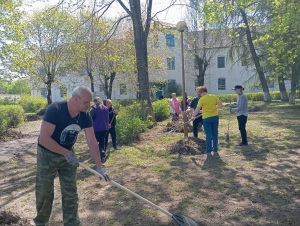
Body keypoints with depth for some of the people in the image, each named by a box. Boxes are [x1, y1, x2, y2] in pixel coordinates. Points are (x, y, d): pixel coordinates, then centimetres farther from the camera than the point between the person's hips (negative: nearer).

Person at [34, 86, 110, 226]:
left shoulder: (85, 116, -13)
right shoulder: (54, 109, -29)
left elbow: (92, 141, -10)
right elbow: (44, 139, -32)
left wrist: (99, 166, -12)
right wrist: (67, 153, -25)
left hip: (68, 154, 4)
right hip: (47, 155, -4)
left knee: (70, 193, 8)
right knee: (44, 192, 11)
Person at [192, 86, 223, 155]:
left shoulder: (202, 99, -9)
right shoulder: (214, 97, 4)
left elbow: (197, 109, -8)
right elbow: (221, 105, 6)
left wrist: (193, 115, 7)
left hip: (207, 118, -5)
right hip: (215, 116, 5)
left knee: (208, 134, 2)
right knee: (215, 133, 12)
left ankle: (208, 150, 6)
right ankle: (215, 149, 21)